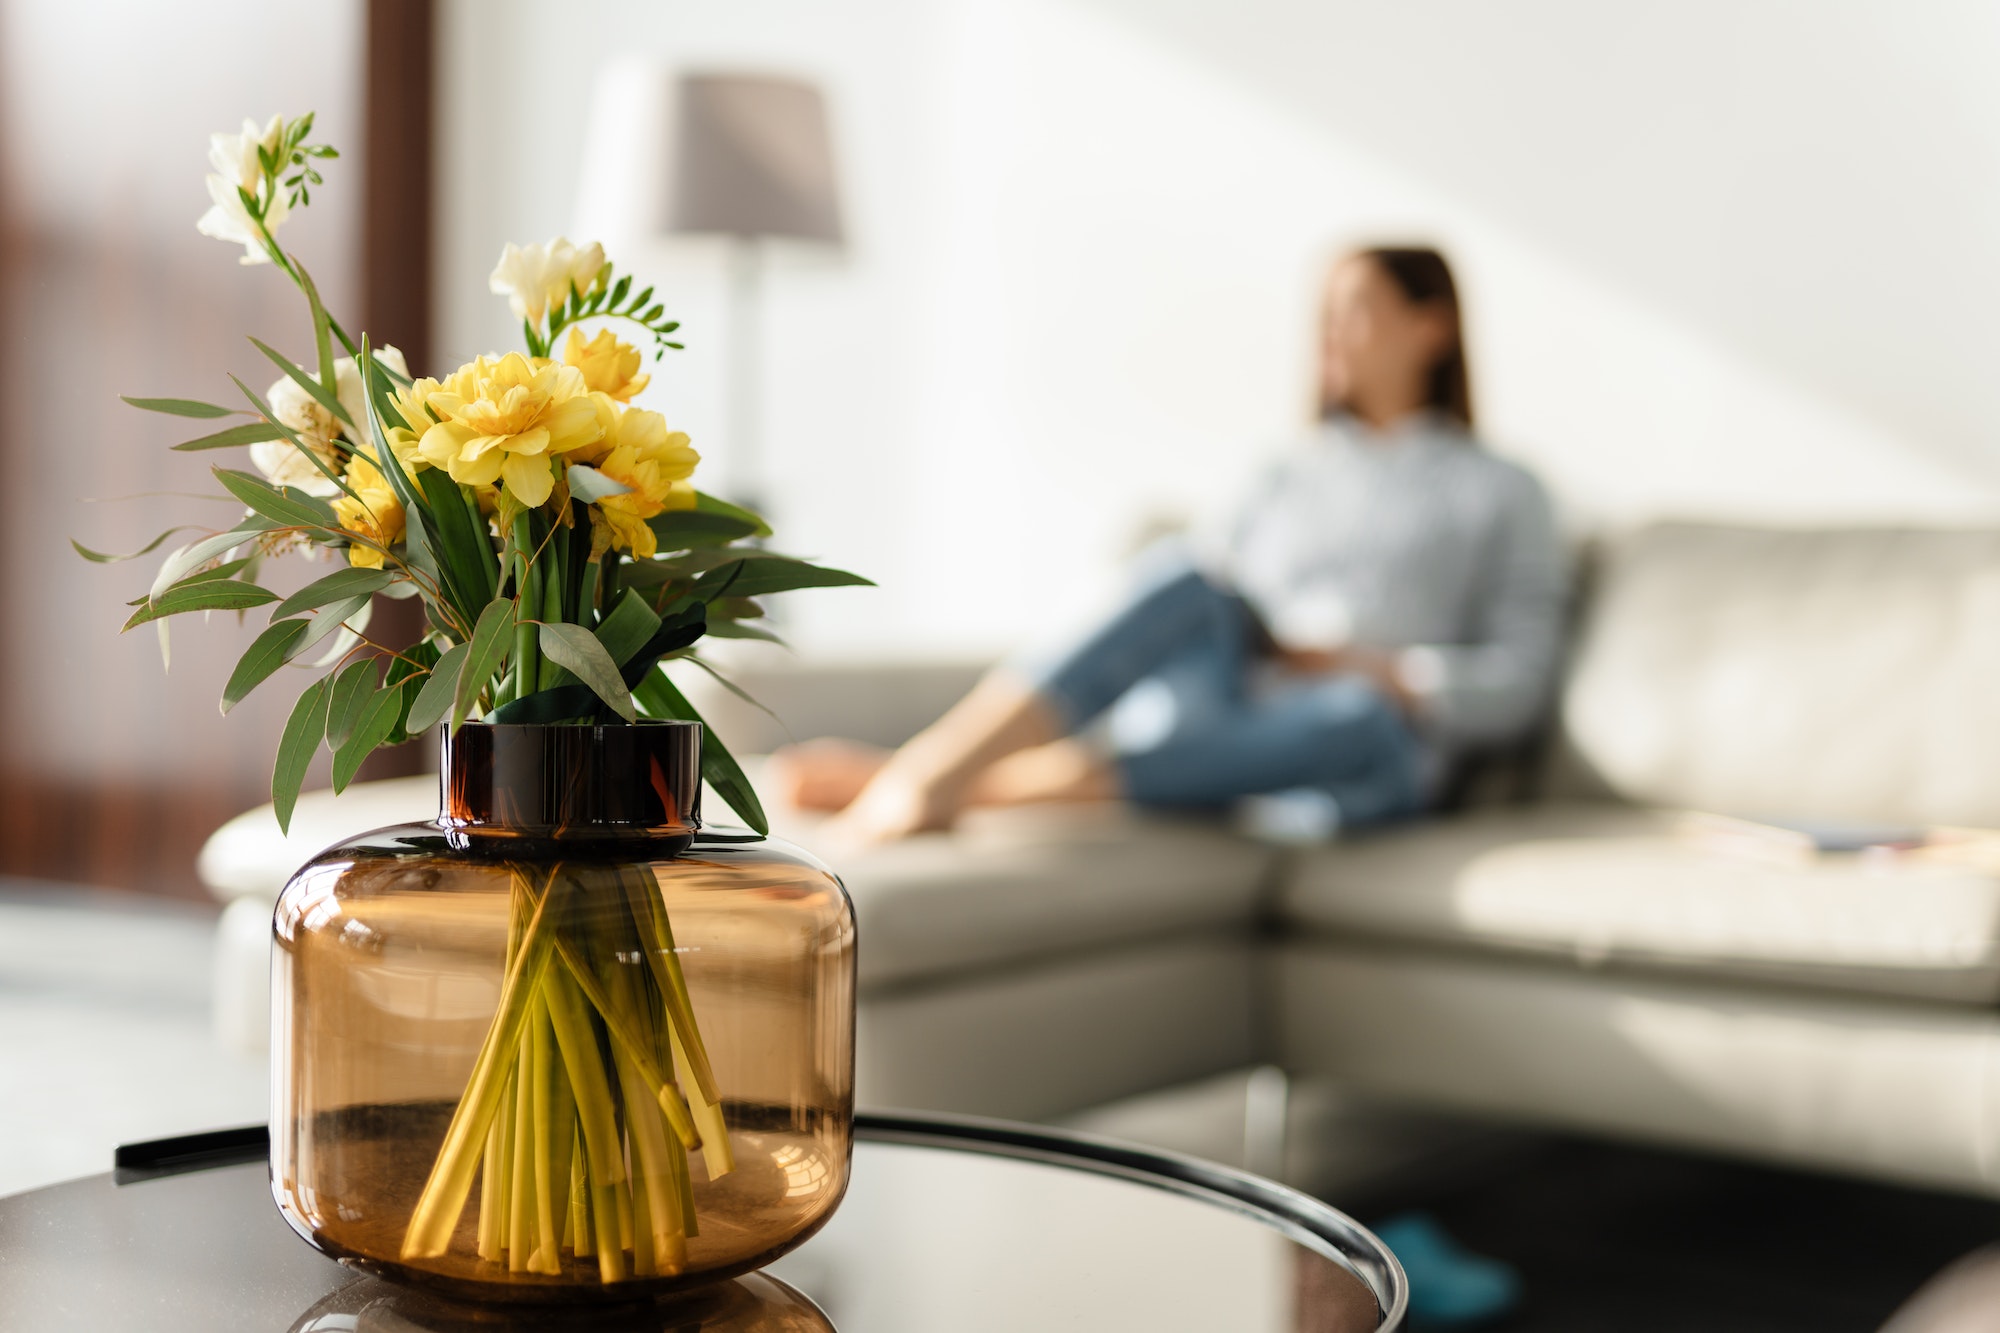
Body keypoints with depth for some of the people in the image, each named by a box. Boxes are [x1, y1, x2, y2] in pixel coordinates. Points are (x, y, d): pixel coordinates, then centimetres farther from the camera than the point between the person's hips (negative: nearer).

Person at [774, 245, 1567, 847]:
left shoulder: (1500, 493, 17)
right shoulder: (1293, 474, 27)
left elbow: (1516, 683, 6)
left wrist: (1369, 669, -7)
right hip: (1217, 708, 2)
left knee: (1366, 722, -40)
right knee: (1194, 589, -31)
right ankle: (933, 761, -51)